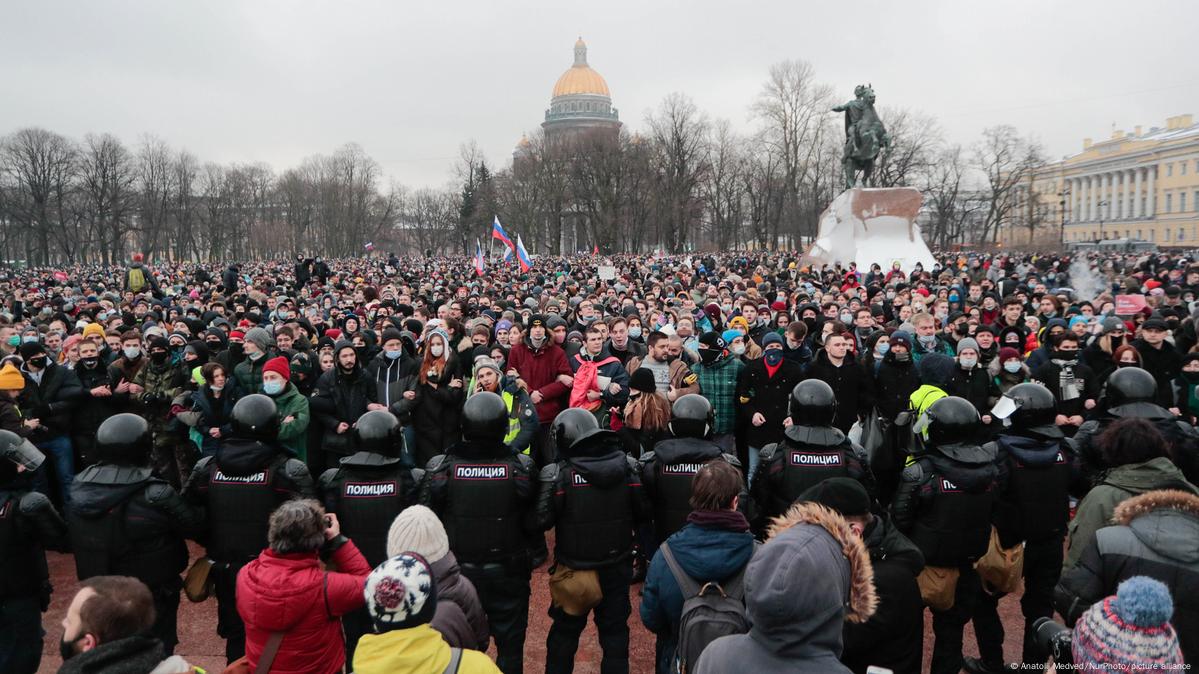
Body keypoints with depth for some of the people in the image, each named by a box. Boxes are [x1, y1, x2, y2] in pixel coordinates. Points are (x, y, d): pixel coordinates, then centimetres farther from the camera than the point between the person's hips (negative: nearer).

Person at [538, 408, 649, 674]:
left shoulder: (559, 473, -21)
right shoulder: (627, 466, -9)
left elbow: (542, 520, -19)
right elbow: (643, 512, -6)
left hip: (574, 569, -2)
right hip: (617, 566, 2)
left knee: (565, 631, 17)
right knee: (615, 630, 17)